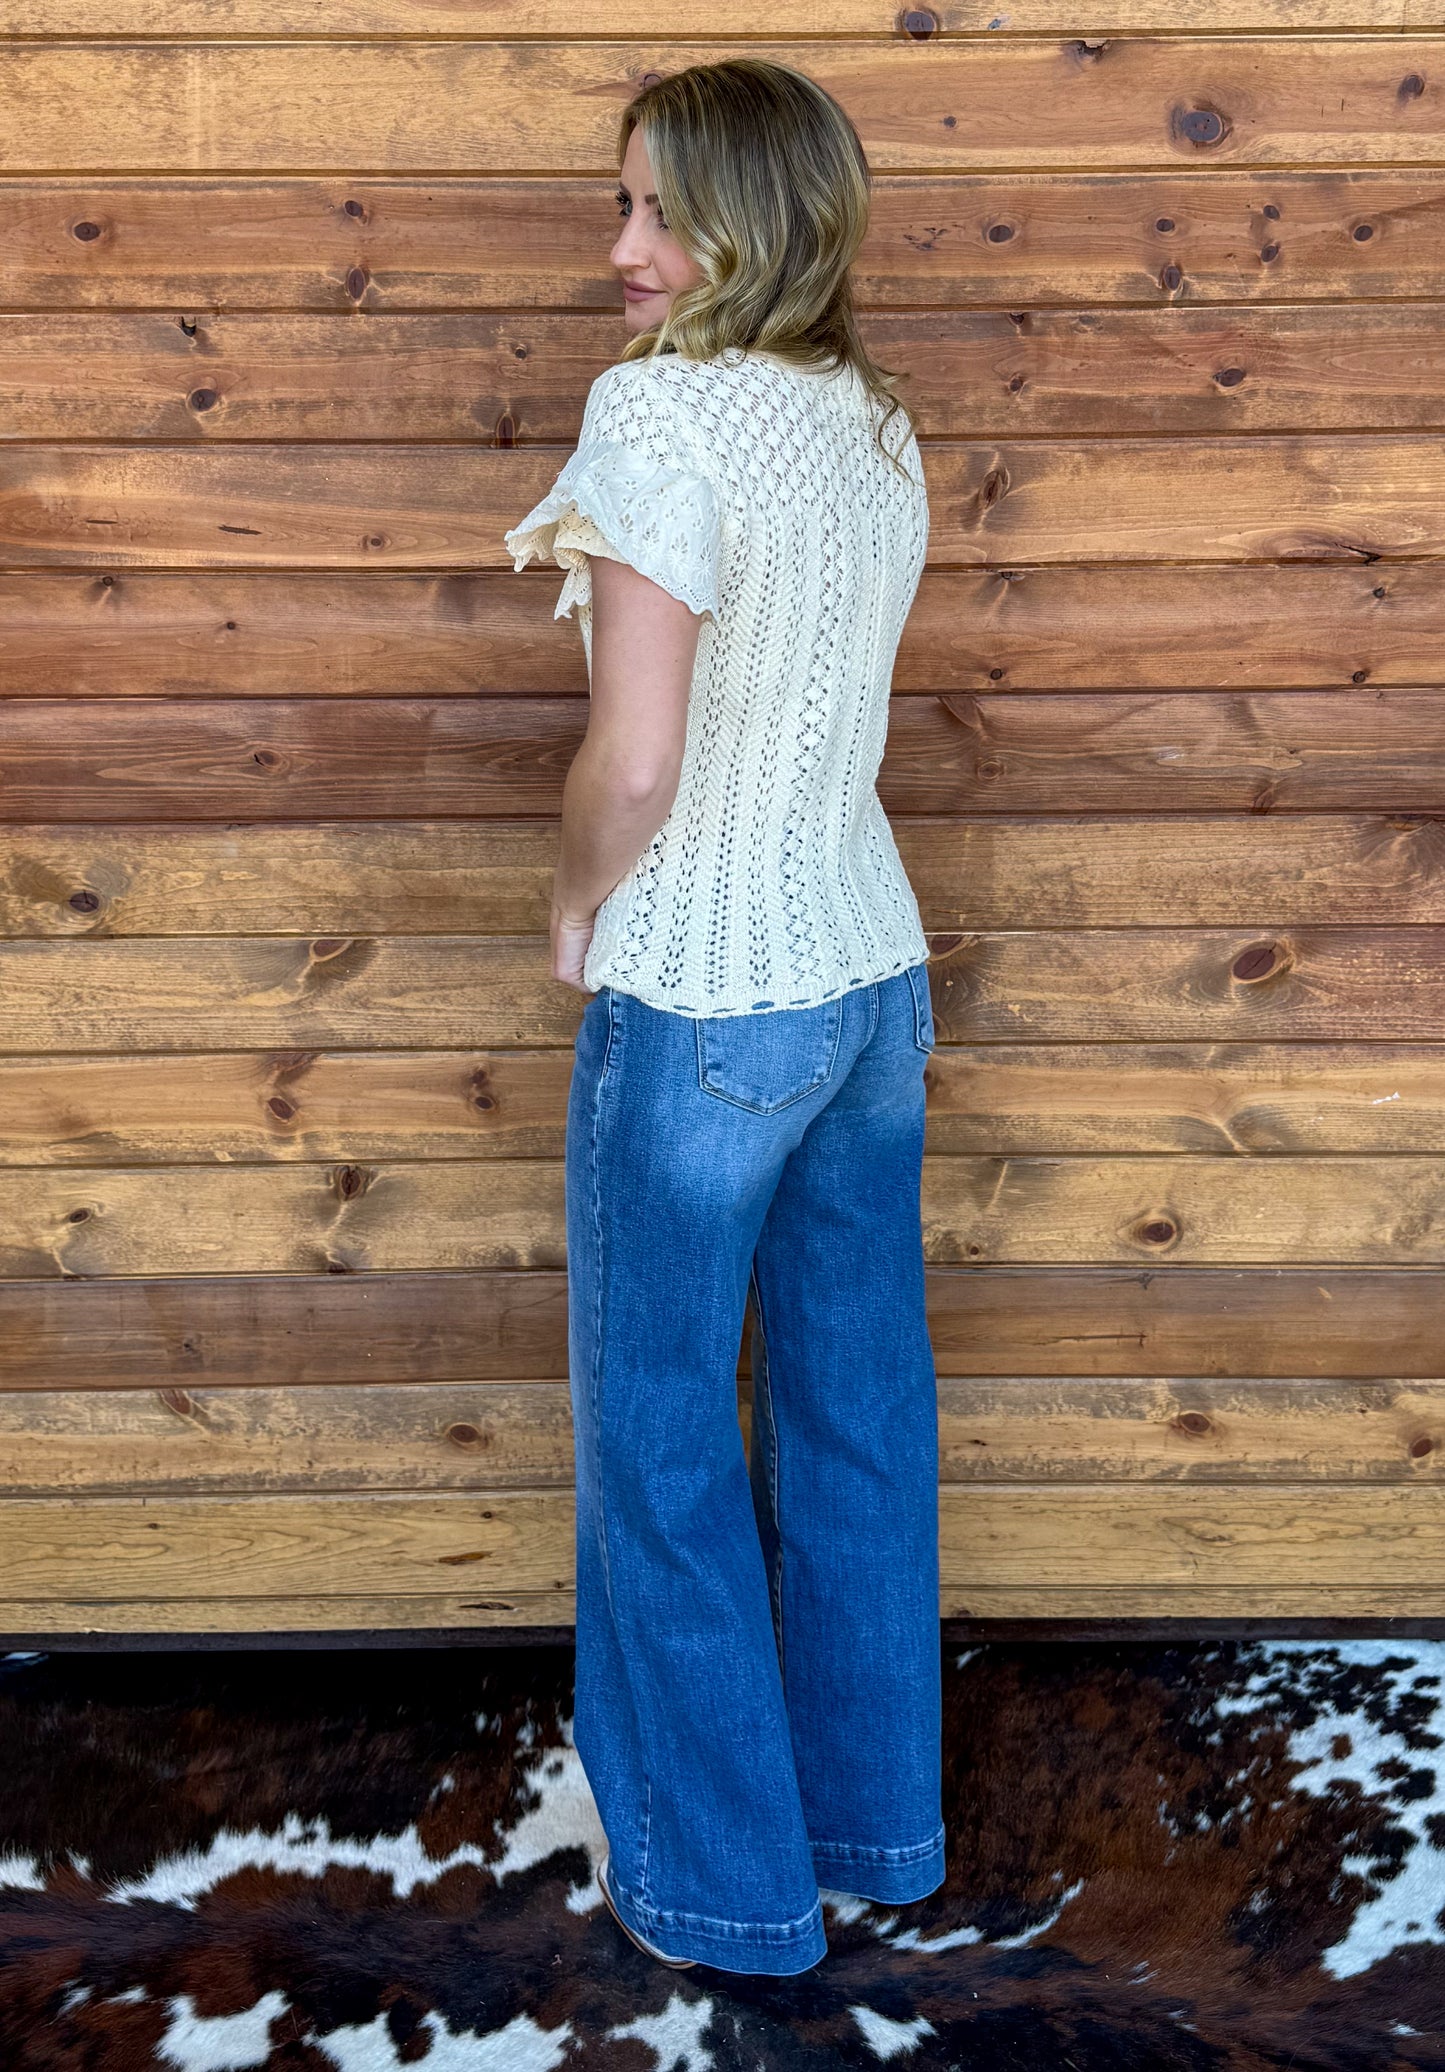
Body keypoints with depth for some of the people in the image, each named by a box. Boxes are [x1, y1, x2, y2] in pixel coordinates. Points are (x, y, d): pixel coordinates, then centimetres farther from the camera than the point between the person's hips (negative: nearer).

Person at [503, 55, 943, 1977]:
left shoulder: (659, 411, -17)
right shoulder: (879, 425, 8)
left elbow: (633, 762, -20)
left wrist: (574, 903, -3)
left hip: (702, 1004, -8)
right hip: (871, 971, 8)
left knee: (663, 1441, 9)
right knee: (857, 1410, 18)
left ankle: (725, 1877, 26)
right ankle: (879, 1820, 35)